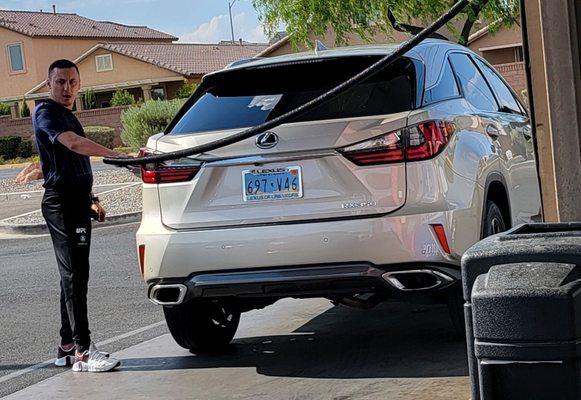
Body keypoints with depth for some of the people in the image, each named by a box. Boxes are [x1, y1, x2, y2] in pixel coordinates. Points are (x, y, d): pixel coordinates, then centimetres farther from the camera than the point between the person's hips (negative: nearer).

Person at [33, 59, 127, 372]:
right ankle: (82, 352, -14)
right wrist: (116, 156, -37)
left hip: (76, 200, 10)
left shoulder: (67, 115, 21)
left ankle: (67, 347, 17)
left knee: (73, 275, 11)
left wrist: (90, 200, 25)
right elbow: (73, 143, -28)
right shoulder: (46, 112, -10)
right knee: (75, 275, -12)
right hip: (61, 201, -10)